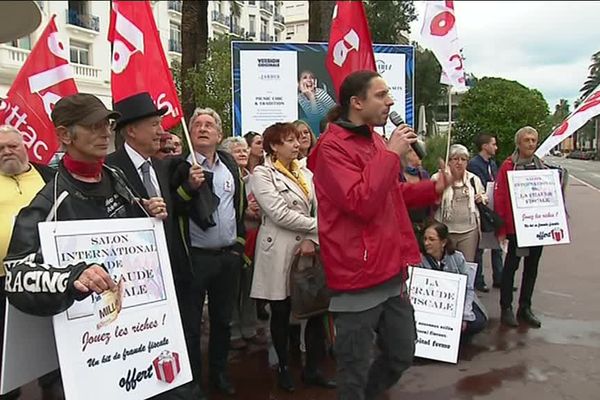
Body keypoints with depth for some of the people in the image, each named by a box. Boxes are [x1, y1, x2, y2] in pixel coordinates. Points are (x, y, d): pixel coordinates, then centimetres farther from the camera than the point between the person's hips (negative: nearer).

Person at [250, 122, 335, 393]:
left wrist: (312, 239, -12)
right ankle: (283, 368, 26)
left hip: (308, 249, 5)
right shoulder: (262, 174, -4)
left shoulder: (306, 174, 14)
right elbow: (280, 214, -15)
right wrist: (318, 227, -10)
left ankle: (312, 369, 20)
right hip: (279, 252, -5)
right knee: (281, 314, 7)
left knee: (317, 310, 4)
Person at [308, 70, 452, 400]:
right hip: (358, 276, -9)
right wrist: (390, 154, -20)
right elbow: (361, 203, -26)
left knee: (401, 356, 21)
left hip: (391, 273, 9)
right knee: (355, 369, 6)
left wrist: (433, 188, 8)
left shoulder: (374, 140, 14)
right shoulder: (333, 147, -14)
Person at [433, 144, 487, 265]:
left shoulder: (474, 179, 11)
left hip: (469, 231, 3)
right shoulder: (437, 178, -2)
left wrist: (483, 198, 3)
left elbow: (485, 198, 24)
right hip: (445, 231, -3)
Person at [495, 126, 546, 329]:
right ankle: (506, 308, 13)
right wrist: (501, 228, -14)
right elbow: (500, 198, -11)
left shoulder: (541, 167, 9)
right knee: (511, 265, 3)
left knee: (532, 267, 12)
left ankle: (525, 308, 24)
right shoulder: (508, 166, -7)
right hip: (516, 226, -5)